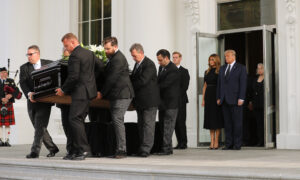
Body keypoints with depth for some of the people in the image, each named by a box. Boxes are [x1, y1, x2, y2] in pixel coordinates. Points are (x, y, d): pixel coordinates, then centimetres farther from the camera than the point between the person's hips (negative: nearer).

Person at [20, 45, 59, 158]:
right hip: (32, 102, 4)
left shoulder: (49, 64, 5)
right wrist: (29, 93, -25)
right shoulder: (24, 68, 7)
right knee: (38, 127, 9)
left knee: (40, 126, -12)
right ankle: (52, 148, 23)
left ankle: (35, 151, -13)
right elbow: (23, 83, -6)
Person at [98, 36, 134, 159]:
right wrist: (103, 93, 17)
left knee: (117, 119, -14)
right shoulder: (113, 58, 19)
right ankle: (120, 149, 9)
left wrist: (102, 93, -8)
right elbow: (108, 76, 24)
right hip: (117, 95, 10)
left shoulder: (118, 59, -14)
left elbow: (112, 79, -16)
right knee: (116, 120, 7)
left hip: (122, 95, -10)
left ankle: (121, 150, -14)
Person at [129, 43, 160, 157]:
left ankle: (145, 149, -8)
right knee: (141, 124, 9)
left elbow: (142, 80, -21)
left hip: (149, 100, -9)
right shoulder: (137, 64, 15)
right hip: (140, 100, 9)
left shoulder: (149, 65, -14)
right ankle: (142, 148, 14)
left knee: (148, 124, -7)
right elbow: (133, 78, 22)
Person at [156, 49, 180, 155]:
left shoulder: (173, 70, -17)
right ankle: (168, 148, 19)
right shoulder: (161, 68, 13)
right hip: (163, 102, 9)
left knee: (168, 126, -7)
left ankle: (166, 148, -5)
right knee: (162, 126, 12)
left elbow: (164, 84, -22)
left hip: (171, 103, -9)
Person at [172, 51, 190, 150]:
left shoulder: (184, 71, 3)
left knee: (181, 121, -8)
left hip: (180, 100, -4)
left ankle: (184, 143, -4)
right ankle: (179, 142, 6)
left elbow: (185, 86, -5)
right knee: (175, 122, 2)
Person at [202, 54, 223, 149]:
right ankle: (212, 141, 8)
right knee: (210, 118, 5)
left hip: (216, 95, -6)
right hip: (208, 95, 6)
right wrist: (203, 99, 7)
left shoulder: (219, 72, -3)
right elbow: (205, 86, 14)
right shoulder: (207, 72, 14)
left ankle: (216, 142, 3)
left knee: (217, 118, -2)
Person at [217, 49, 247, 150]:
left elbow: (243, 84, -5)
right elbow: (219, 83, 16)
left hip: (235, 99, -5)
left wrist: (241, 98, -13)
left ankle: (237, 144, 2)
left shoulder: (241, 68, 1)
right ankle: (228, 144, 8)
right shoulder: (222, 68, 17)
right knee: (227, 122, 5)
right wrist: (218, 98, 9)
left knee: (237, 122, -3)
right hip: (224, 100, 5)